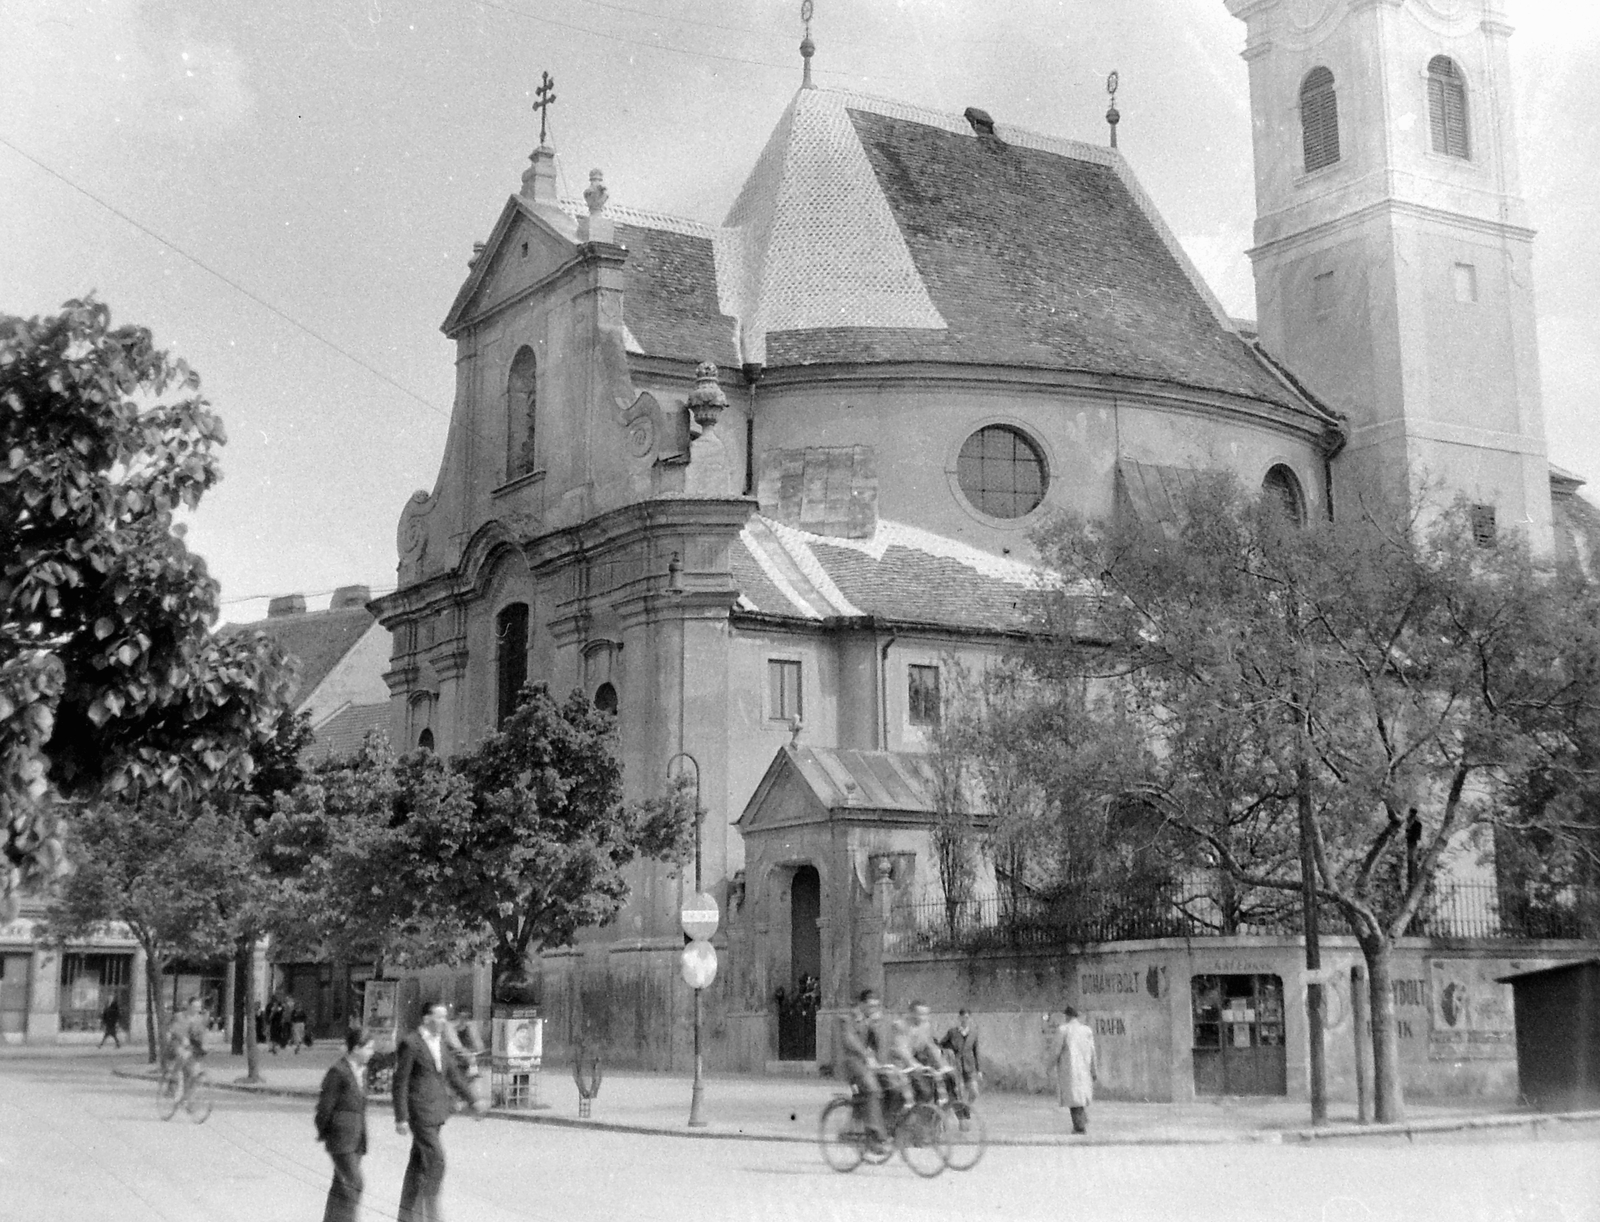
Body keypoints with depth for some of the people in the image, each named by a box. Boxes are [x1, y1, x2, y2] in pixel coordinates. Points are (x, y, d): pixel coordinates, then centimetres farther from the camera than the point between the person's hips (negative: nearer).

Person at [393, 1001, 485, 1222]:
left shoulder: (440, 1043, 11)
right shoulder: (410, 1043, -13)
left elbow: (453, 1073, 17)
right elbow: (400, 1083, -13)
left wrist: (472, 1101, 9)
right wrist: (401, 1118, -15)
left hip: (436, 1111, 8)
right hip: (419, 1111, -8)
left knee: (419, 1162, 13)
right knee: (435, 1161, -11)